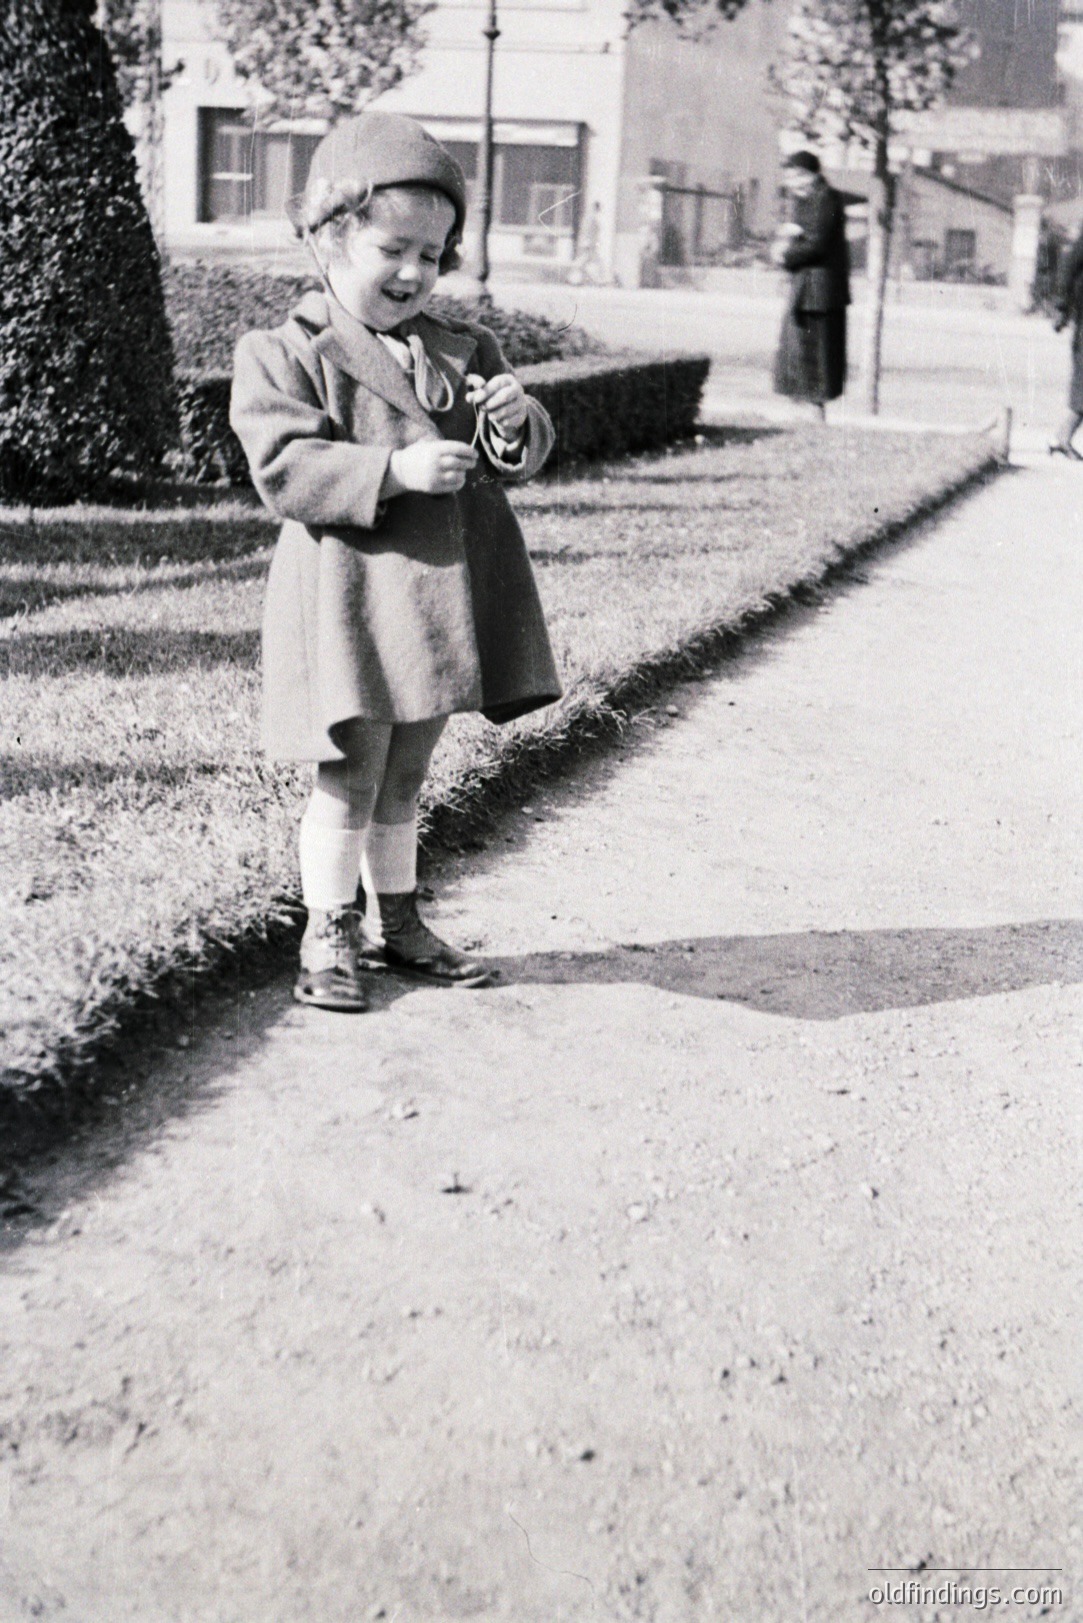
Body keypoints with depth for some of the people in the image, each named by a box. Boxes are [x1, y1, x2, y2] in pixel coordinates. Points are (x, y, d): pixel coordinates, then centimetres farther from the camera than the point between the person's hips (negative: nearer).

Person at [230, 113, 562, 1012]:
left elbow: (521, 456, 9)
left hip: (439, 591, 6)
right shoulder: (284, 355, -6)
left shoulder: (464, 349, 11)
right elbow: (287, 467, -17)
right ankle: (330, 934, 13)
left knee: (406, 775, 17)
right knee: (351, 776, -1)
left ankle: (396, 920, 31)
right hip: (350, 597, -6)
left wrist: (517, 423, -15)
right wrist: (396, 468, -27)